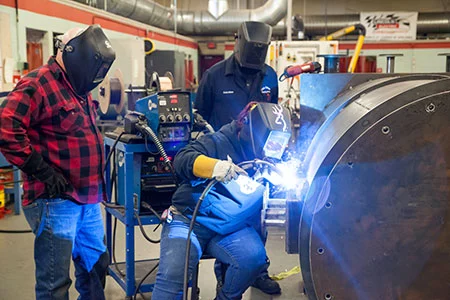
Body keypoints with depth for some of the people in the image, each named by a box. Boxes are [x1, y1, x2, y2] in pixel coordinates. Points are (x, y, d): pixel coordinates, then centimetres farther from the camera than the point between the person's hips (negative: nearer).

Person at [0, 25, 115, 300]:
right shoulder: (38, 84, -14)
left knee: (95, 264, 22)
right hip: (56, 200, -9)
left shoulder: (79, 88, 16)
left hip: (89, 199, 9)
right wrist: (42, 171, -22)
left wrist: (98, 177, 19)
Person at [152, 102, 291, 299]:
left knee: (254, 257, -24)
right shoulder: (220, 143, -8)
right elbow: (182, 159, -22)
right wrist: (214, 166, -41)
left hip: (231, 230, 4)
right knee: (173, 273, -25)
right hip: (188, 220, -4)